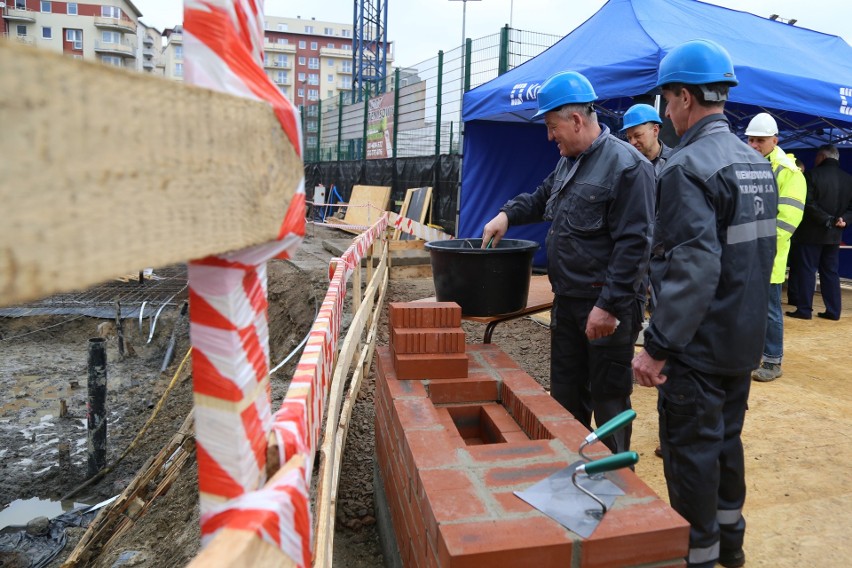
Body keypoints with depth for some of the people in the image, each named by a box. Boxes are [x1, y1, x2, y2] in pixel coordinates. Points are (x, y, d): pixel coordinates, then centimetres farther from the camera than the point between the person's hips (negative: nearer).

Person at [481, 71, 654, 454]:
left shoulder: (626, 165, -16)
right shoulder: (569, 162, 12)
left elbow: (634, 245, -21)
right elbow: (542, 197, 29)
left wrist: (610, 305, -23)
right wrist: (508, 213, 10)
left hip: (606, 307, -9)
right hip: (567, 301, 9)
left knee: (608, 399, 5)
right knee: (565, 395, 19)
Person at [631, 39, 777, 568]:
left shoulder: (688, 166, -20)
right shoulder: (757, 163, 8)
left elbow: (694, 269, -29)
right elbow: (761, 251, 15)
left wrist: (657, 346, -26)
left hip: (700, 343, -9)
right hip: (746, 337, 9)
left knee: (691, 450, 6)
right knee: (727, 437, 22)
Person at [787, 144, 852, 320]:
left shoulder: (812, 174, -10)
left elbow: (809, 204, -18)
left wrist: (827, 220, -13)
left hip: (811, 233, -6)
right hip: (834, 235, 6)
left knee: (806, 271, 0)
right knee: (831, 273, 11)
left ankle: (804, 309, 1)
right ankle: (833, 311, 13)